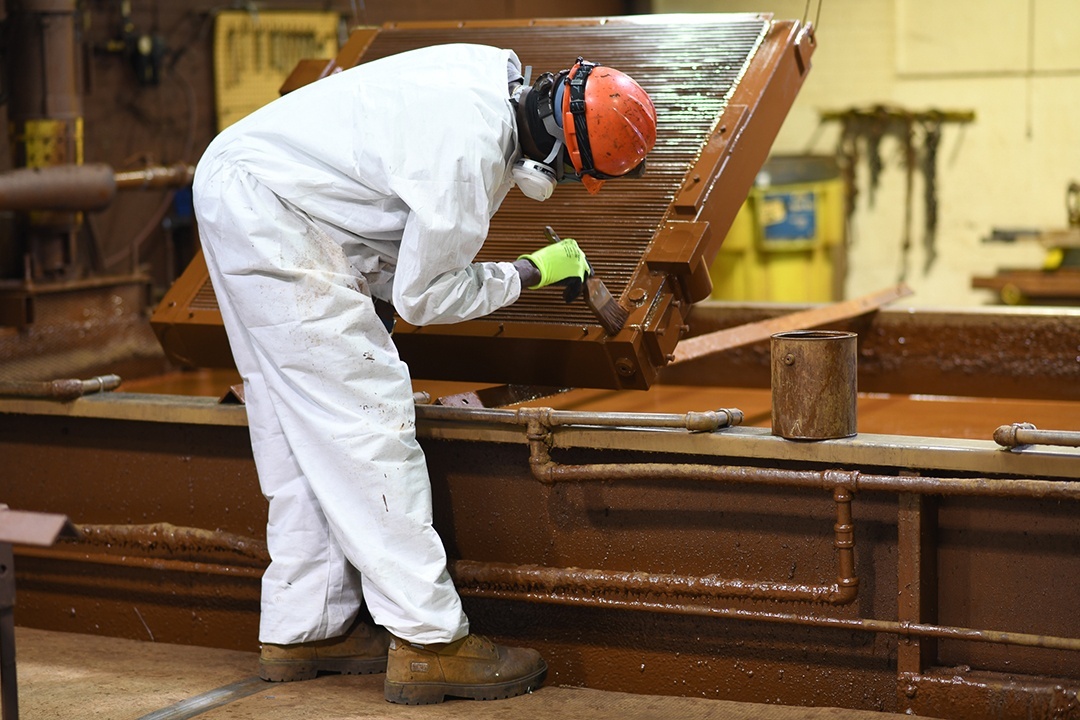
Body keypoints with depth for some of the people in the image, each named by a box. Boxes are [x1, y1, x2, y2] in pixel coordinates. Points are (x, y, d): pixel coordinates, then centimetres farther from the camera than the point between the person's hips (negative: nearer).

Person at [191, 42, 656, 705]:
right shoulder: (471, 157, -26)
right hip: (270, 218, -10)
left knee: (301, 425, 13)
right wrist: (532, 272, -3)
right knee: (362, 413, -10)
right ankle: (429, 641, -8)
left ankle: (302, 630, 20)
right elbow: (427, 297, -13)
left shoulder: (498, 78, 2)